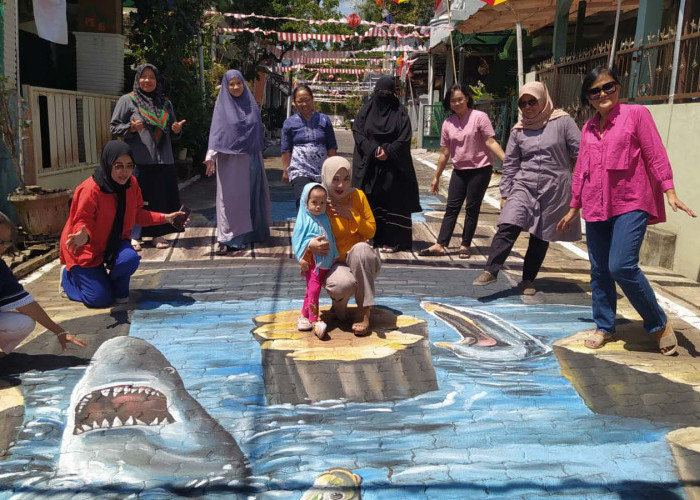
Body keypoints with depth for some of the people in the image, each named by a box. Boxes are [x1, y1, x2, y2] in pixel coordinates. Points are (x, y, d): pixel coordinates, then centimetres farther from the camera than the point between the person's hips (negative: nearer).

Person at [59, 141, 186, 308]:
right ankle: (68, 276, 23)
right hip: (84, 248, -5)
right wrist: (83, 236, -48)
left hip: (114, 241, 5)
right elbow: (82, 222, -25)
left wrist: (166, 218, -1)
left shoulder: (131, 183, -8)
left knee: (130, 258, -31)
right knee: (101, 299, -8)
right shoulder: (89, 190, -29)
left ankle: (119, 289, 5)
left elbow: (137, 214, 5)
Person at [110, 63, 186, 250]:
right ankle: (134, 236, 5)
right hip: (138, 159, -4)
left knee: (162, 197, 4)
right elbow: (114, 126, 1)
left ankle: (158, 234, 15)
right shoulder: (127, 100, 4)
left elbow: (171, 132, 24)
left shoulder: (165, 102, 17)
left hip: (163, 159, 4)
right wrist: (131, 128, -18)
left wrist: (177, 130, 1)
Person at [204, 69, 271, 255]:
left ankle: (250, 232, 20)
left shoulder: (251, 104, 10)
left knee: (251, 195, 9)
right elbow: (216, 131, -9)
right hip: (229, 159, -4)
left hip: (250, 159, 4)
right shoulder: (222, 106, -1)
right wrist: (210, 156, -22)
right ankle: (227, 238, -3)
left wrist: (259, 156, 16)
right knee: (230, 197, -4)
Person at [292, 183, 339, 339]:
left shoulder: (325, 219, 10)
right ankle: (314, 321, -10)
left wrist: (334, 257, 16)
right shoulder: (304, 220, -7)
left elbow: (331, 239, 17)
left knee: (312, 290, 13)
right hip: (312, 262, -6)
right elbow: (297, 240, -7)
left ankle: (304, 316, 24)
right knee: (313, 289, -11)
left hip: (325, 262, 6)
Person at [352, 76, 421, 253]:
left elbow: (404, 138, -3)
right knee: (369, 202, 2)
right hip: (368, 164, 2)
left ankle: (390, 241, -2)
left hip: (392, 164, -1)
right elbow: (357, 132, 0)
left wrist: (388, 152, -15)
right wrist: (374, 150, -12)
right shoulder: (366, 110, 9)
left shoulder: (400, 113, 4)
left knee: (391, 202, -4)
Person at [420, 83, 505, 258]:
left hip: (480, 170, -4)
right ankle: (440, 245, 0)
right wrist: (436, 177, 11)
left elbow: (490, 142, -12)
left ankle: (465, 245, 11)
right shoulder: (448, 123, 5)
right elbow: (444, 153, 10)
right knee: (452, 207, 2)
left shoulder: (479, 117, -8)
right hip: (459, 170, 4)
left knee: (472, 208, 2)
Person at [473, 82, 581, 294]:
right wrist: (505, 194, 10)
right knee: (508, 227, -17)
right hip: (524, 186, 2)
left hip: (554, 190, -2)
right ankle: (490, 270, -18)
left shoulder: (562, 121, -3)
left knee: (541, 236, 6)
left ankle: (528, 280, 18)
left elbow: (582, 152, -3)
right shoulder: (519, 130, 7)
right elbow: (510, 164, 12)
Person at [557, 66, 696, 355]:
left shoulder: (636, 114, -1)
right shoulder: (588, 128, 14)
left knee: (622, 266, -17)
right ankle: (604, 326, 22)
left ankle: (659, 324, 3)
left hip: (630, 204, -5)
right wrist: (573, 208, 22)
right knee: (600, 271, 8)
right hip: (596, 207, 6)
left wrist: (670, 192, -14)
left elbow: (655, 155, -4)